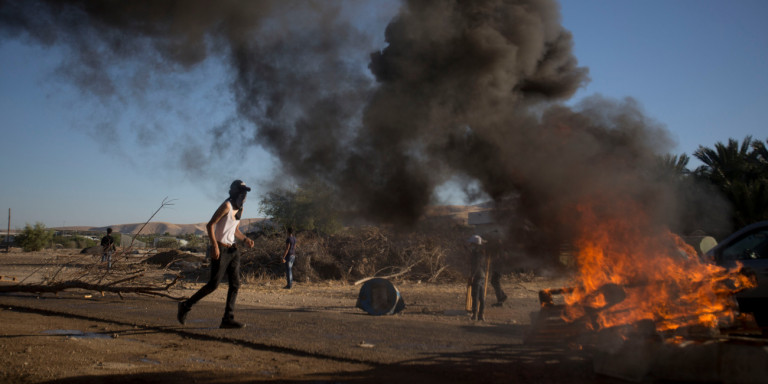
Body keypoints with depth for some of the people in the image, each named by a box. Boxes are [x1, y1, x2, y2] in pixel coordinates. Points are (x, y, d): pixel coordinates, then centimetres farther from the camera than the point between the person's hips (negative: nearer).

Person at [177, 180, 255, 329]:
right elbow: (210, 225, -16)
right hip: (220, 250, -8)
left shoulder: (240, 209, 13)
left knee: (235, 284, 1)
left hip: (233, 250, 8)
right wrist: (214, 245, -24)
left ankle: (228, 319, 3)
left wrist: (246, 240, 6)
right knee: (214, 284, -7)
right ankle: (186, 306, 10)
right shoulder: (226, 206, -12)